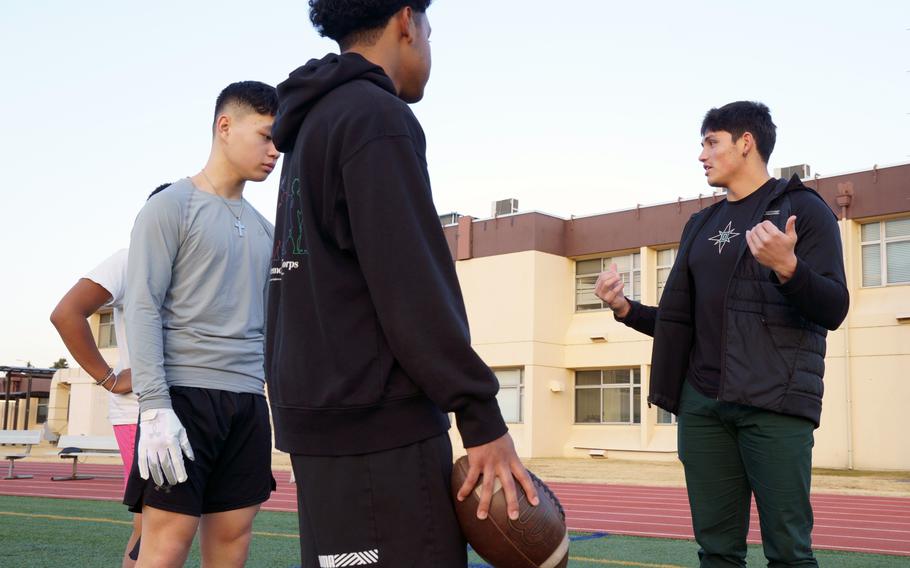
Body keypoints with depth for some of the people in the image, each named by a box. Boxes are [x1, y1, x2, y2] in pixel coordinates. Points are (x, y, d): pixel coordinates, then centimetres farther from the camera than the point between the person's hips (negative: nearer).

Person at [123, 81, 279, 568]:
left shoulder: (262, 228, 19)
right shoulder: (171, 206, 0)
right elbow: (143, 310, -8)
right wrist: (154, 408, -17)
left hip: (247, 400, 6)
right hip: (184, 393, -6)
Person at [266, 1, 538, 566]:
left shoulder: (314, 125, 18)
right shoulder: (377, 116, -10)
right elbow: (411, 284, -19)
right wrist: (483, 416, -16)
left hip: (322, 411, 10)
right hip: (375, 418, -10)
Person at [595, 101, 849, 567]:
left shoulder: (802, 208, 1)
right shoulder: (701, 225, 19)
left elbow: (833, 311, -8)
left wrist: (787, 268, -26)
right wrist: (626, 309, 4)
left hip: (774, 404, -5)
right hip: (702, 405, 6)